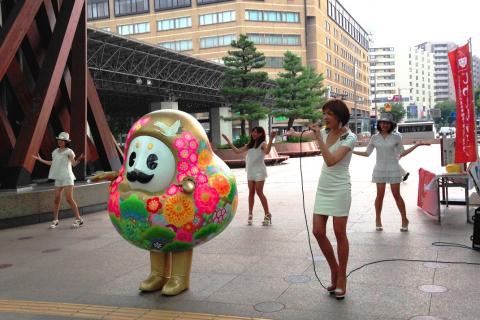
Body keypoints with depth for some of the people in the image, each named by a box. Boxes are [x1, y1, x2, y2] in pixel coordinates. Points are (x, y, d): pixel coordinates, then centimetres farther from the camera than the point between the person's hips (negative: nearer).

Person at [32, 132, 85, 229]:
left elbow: (73, 164, -16)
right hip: (58, 178, 6)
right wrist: (40, 160, 26)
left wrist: (79, 159, -35)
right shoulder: (55, 152, 13)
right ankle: (55, 220, 16)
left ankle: (78, 219, -4)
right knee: (56, 199, 5)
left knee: (69, 199, -11)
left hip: (67, 178, -6)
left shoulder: (69, 151, -5)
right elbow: (52, 163, 23)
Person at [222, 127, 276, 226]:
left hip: (259, 171, -6)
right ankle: (250, 214, 12)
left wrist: (271, 139, -38)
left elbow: (267, 151, -29)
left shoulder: (262, 144, -6)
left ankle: (267, 214, 1)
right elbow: (237, 151, 13)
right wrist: (228, 141, 11)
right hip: (250, 171, 6)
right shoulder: (250, 144, 13)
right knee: (251, 192, 7)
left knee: (259, 192, -7)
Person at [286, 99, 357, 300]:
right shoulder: (325, 132, 6)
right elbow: (307, 135, 31)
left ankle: (341, 278, 13)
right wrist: (294, 133, 49)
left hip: (339, 189, -7)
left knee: (339, 233, -1)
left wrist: (319, 138, -28)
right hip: (323, 188, 7)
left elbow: (331, 161, -26)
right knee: (318, 232, 4)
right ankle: (334, 270, 22)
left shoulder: (349, 138, -14)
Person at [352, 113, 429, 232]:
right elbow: (367, 153, 9)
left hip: (393, 169, -1)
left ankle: (404, 220, 12)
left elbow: (402, 153, 4)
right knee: (380, 194, 1)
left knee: (396, 195, 0)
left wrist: (417, 145, 0)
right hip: (380, 169, 1)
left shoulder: (396, 137, 0)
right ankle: (378, 220, 12)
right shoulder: (375, 138, 3)